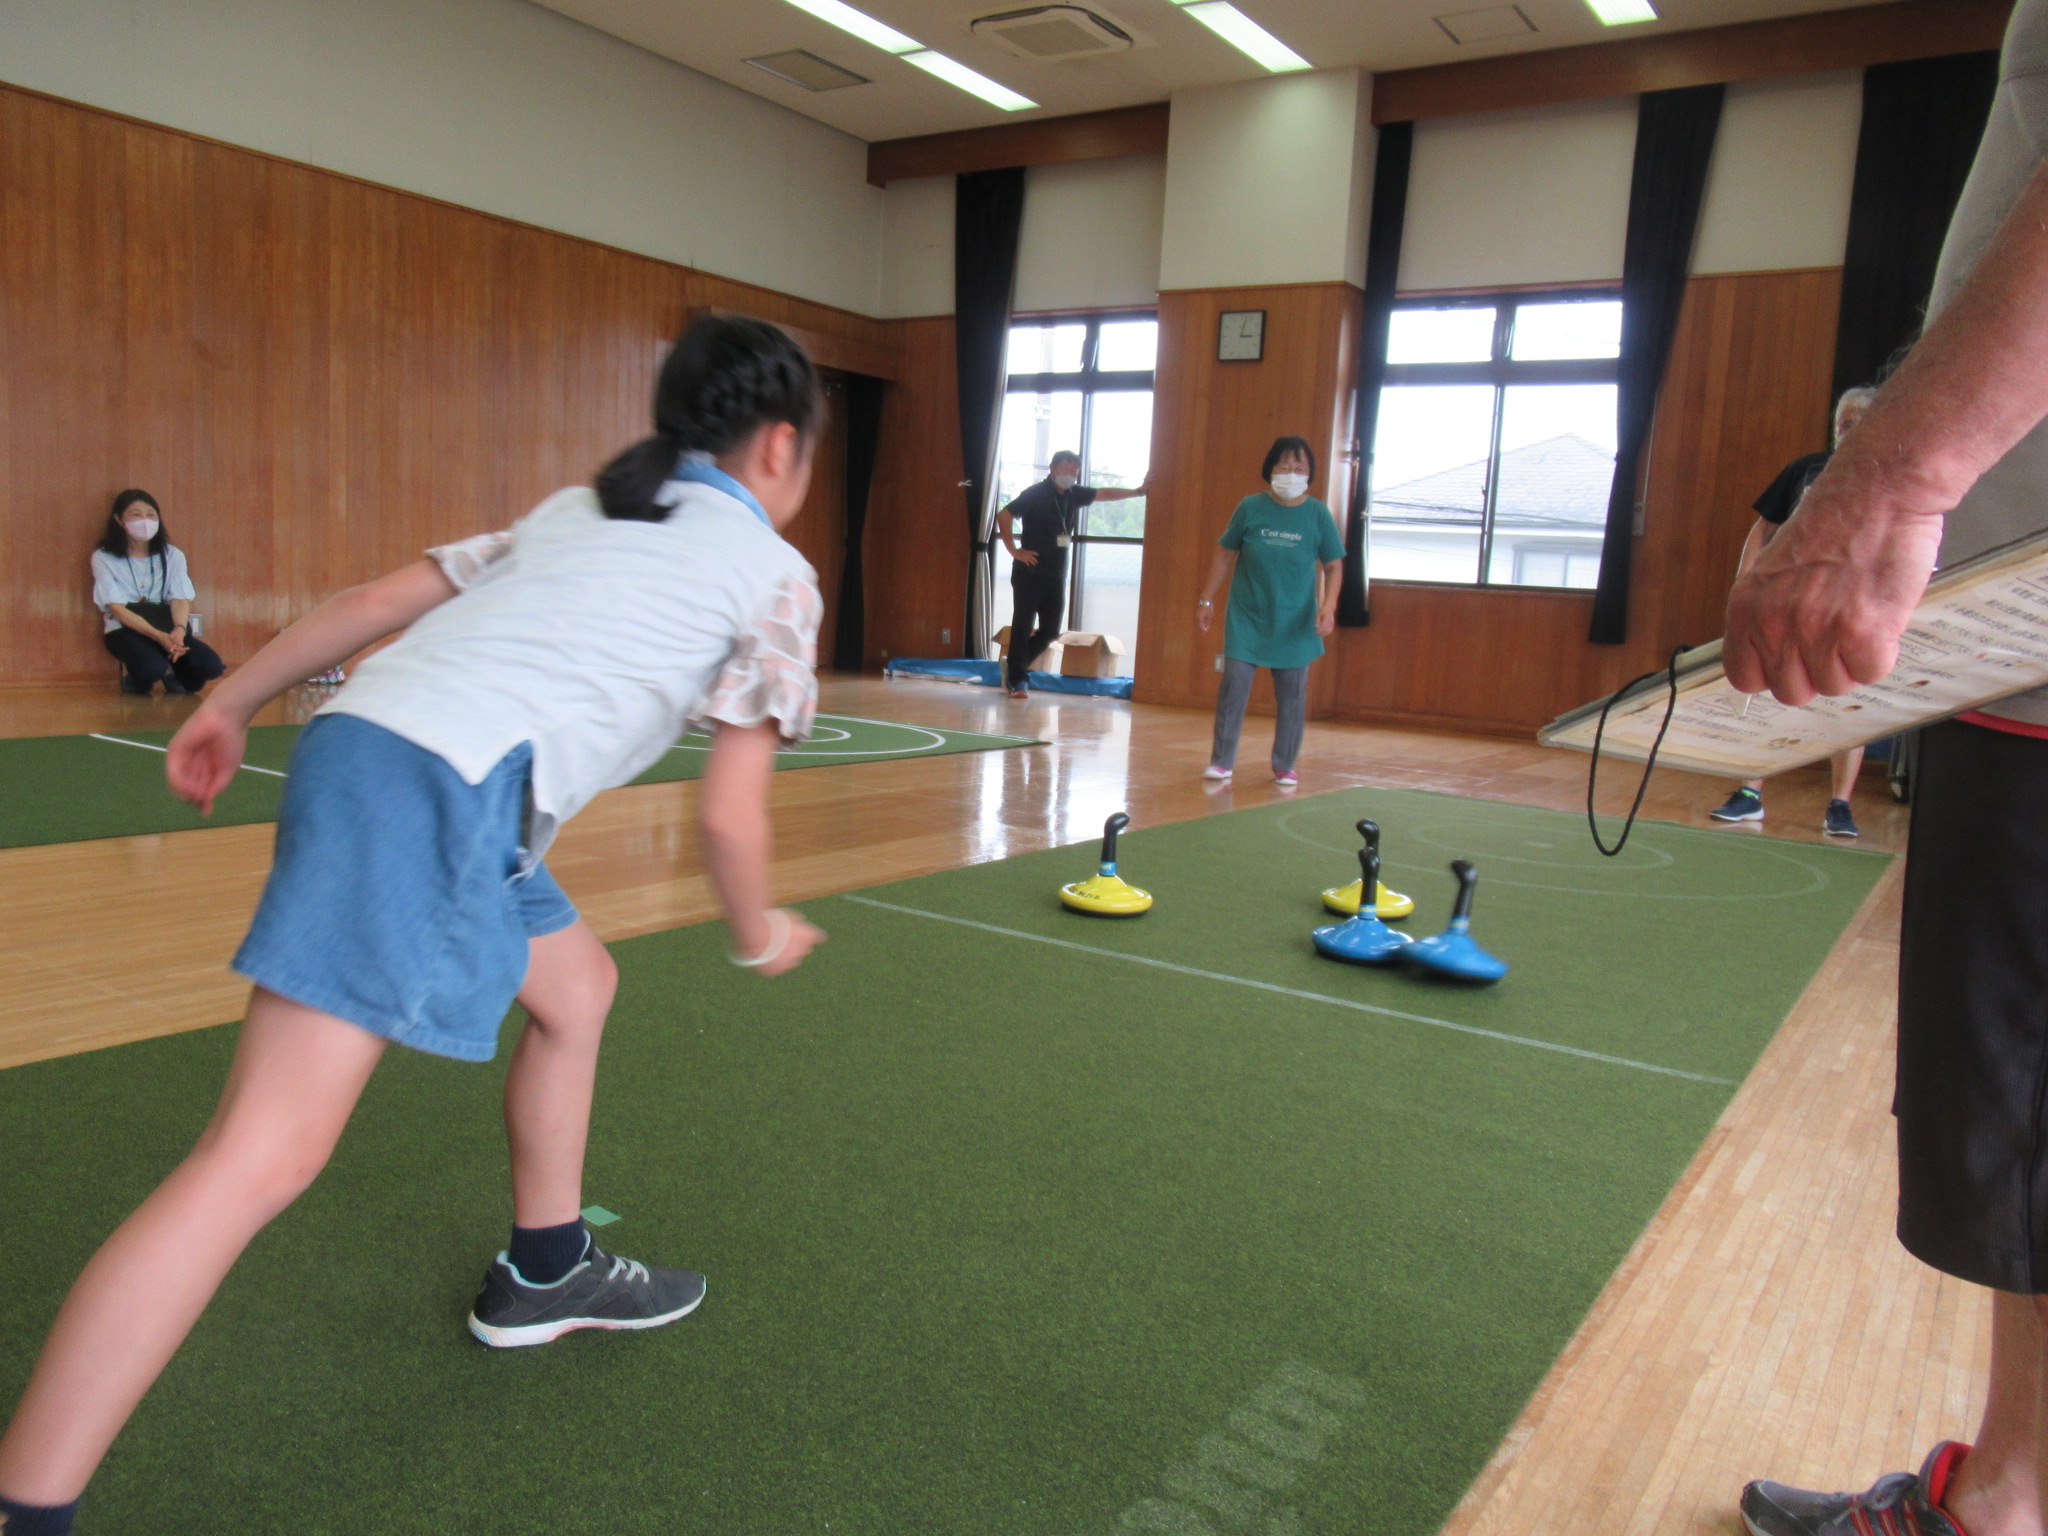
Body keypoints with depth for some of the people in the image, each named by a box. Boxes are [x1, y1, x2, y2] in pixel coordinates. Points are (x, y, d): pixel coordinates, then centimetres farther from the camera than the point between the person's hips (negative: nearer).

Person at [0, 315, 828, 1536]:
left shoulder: (577, 509, 24)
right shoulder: (774, 575, 5)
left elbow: (386, 595, 18)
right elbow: (729, 815, 1)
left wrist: (236, 699, 24)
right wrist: (760, 935, 18)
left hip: (366, 736, 9)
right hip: (442, 792, -9)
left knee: (577, 989, 26)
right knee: (269, 1151, -11)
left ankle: (544, 1271, 41)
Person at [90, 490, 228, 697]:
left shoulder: (172, 555, 6)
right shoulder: (104, 558, -3)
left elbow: (181, 600, -5)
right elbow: (117, 609, -11)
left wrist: (179, 630, -28)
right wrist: (158, 636, -25)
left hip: (168, 629, 3)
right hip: (126, 630, -3)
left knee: (211, 665, -25)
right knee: (152, 668, -36)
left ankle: (172, 676, 9)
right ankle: (135, 678, 2)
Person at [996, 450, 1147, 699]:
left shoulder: (1074, 494, 8)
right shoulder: (1035, 494, -10)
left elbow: (1105, 493, 19)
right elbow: (1003, 516, -12)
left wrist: (1137, 491, 15)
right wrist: (1014, 550, -12)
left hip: (1056, 575, 7)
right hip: (1029, 573, -6)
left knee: (1051, 630, 7)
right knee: (1022, 628, -3)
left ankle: (1015, 668, 23)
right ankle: (1017, 680, 4)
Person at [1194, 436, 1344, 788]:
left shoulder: (1318, 514, -2)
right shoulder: (1250, 508, -3)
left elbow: (1333, 565, 4)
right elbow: (1225, 554, 5)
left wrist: (1328, 606, -10)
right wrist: (1207, 600, 4)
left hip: (1296, 623, 1)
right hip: (1246, 617, -1)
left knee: (1292, 694, 6)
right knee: (1233, 686, -4)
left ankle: (1284, 766, 19)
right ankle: (1221, 762, 7)